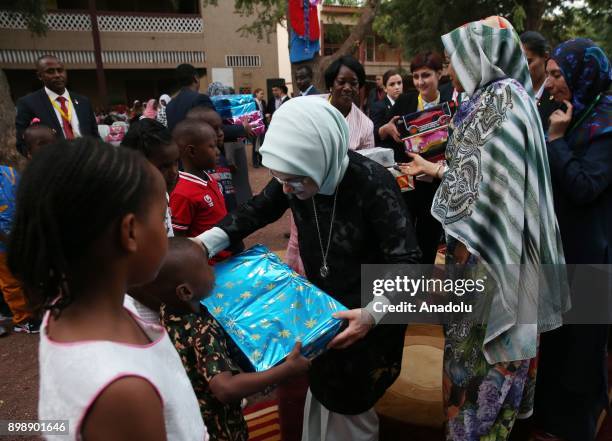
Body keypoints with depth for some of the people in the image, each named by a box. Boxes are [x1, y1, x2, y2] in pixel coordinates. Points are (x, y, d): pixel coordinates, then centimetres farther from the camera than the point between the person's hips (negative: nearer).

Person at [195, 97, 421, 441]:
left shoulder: (373, 184, -31)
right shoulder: (296, 174, -15)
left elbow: (407, 263, -28)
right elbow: (259, 210, 2)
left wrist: (373, 314, -45)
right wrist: (206, 241, -12)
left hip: (366, 316, -5)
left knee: (350, 404, 12)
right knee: (322, 392, 25)